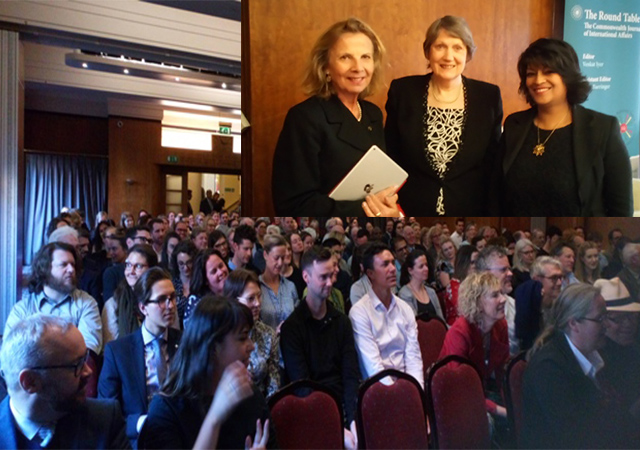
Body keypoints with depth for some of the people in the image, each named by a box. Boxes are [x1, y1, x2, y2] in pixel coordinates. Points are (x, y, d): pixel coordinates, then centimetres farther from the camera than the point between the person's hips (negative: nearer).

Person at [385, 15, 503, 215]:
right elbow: (390, 158, 0)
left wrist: (490, 215, -2)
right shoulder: (402, 91, -5)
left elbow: (494, 164, 2)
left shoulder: (489, 96, -3)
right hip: (411, 210, -1)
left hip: (470, 212, 1)